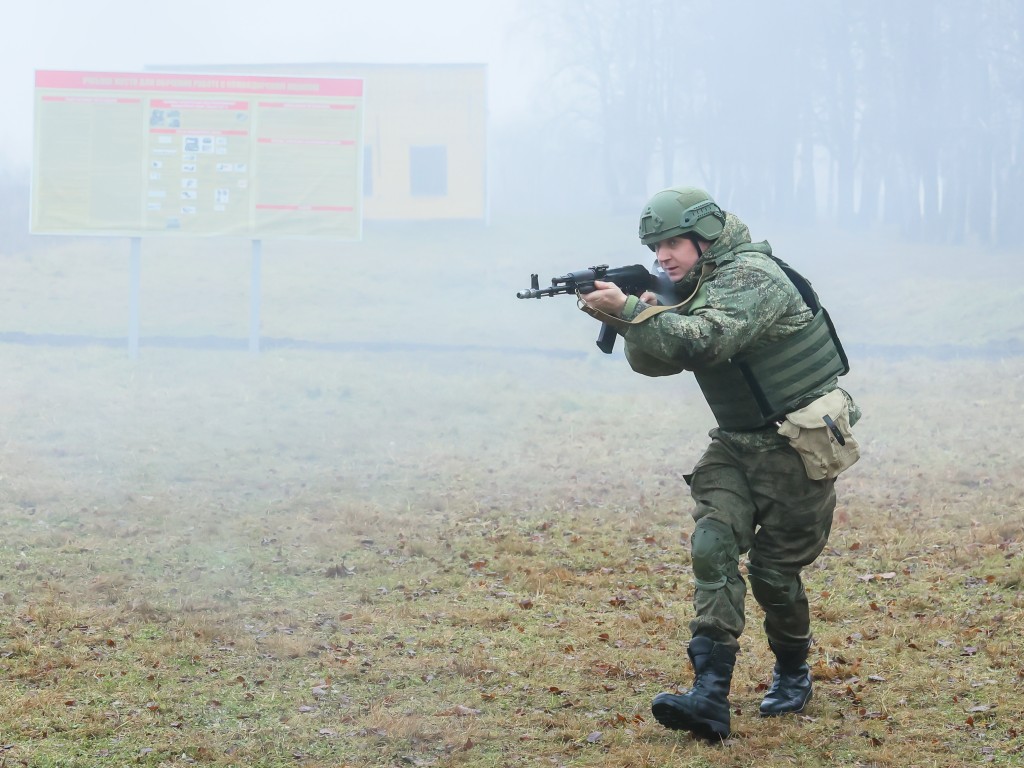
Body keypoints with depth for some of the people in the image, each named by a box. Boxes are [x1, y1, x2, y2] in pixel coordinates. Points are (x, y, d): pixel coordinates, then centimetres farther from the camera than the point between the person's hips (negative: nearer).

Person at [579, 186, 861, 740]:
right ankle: (710, 696, -23)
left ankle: (792, 675, 28)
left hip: (797, 447, -8)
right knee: (712, 548, -12)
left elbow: (705, 342, -34)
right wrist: (627, 321, -16)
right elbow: (654, 360, 4)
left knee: (774, 570, 0)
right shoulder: (695, 291, 10)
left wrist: (629, 312, -36)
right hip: (737, 444, 8)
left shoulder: (752, 275, -18)